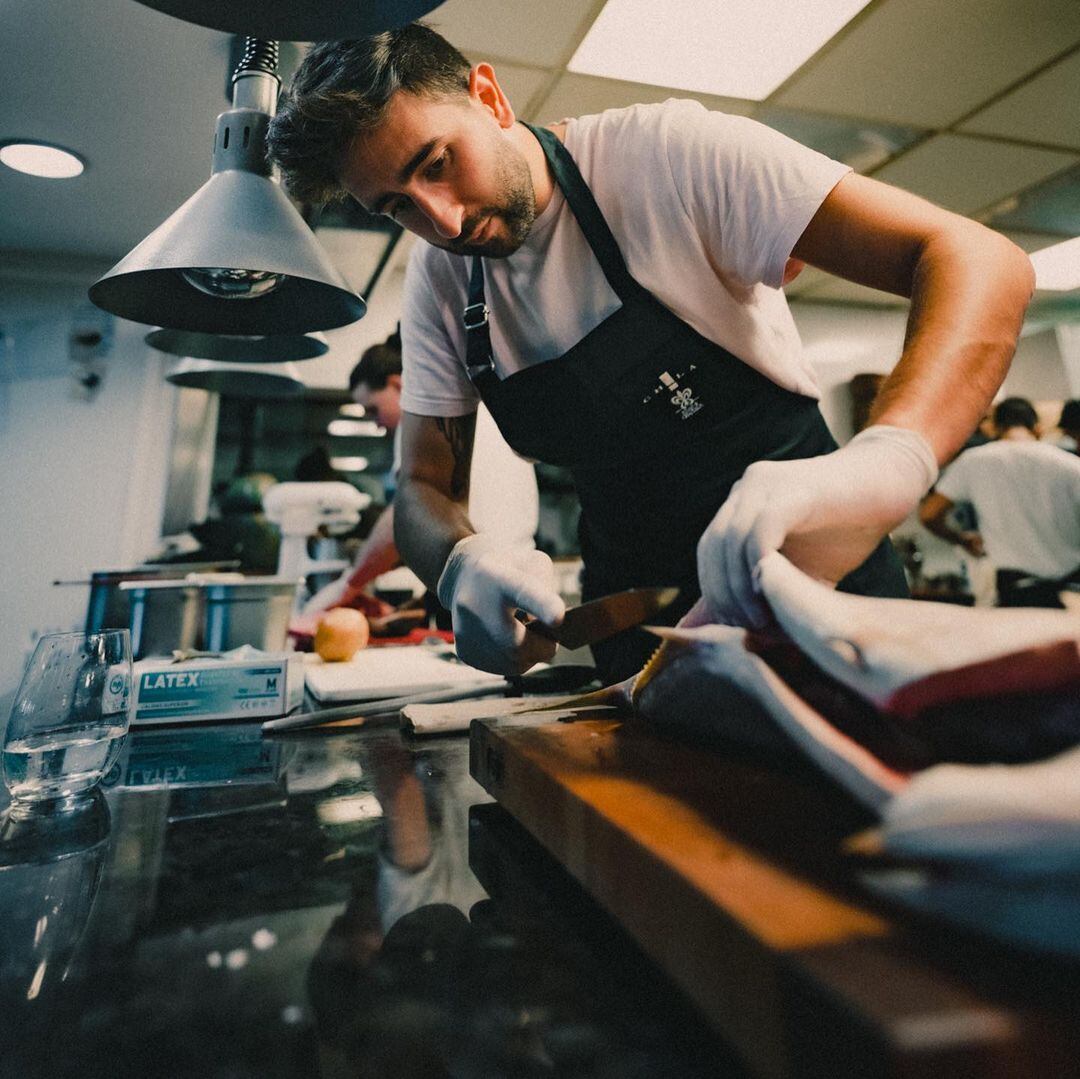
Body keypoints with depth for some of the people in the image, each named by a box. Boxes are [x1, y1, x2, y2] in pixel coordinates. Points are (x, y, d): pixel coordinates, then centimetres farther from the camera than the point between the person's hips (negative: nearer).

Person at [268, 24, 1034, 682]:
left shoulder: (667, 153, -15)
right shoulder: (438, 282, 0)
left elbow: (980, 262, -21)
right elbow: (424, 488, 1)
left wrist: (888, 460, -41)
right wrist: (461, 561, -23)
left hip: (814, 570, -3)